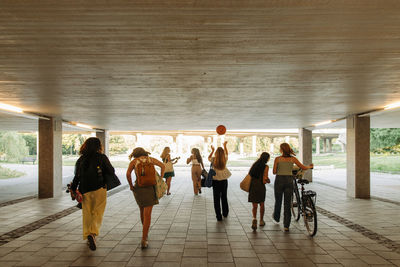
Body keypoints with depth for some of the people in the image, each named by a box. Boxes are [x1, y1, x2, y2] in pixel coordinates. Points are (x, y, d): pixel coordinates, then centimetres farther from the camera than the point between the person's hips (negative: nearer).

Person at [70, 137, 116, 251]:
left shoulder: (81, 159, 7)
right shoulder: (101, 157, -3)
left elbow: (77, 176, 3)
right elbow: (111, 171, 0)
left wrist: (73, 189, 9)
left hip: (85, 190, 3)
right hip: (99, 189, -3)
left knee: (87, 214, 14)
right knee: (98, 213, 3)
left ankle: (87, 235, 19)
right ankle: (93, 234, -16)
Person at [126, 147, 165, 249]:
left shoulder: (133, 161, 5)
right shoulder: (150, 159, 10)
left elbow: (128, 173, -12)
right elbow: (163, 166, 5)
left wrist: (131, 185, 0)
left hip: (138, 188, 1)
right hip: (150, 187, -1)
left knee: (142, 210, 24)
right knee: (147, 214, -2)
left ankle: (145, 231, 43)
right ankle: (144, 240, -10)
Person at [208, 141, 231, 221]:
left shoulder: (214, 160, -11)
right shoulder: (225, 159, -5)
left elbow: (209, 157, 13)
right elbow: (226, 153, 18)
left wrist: (212, 150, 23)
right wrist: (225, 146, 30)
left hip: (216, 181, -2)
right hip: (224, 181, 3)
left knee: (216, 199, 4)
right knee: (224, 198, 19)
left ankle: (219, 216, 5)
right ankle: (225, 213, 33)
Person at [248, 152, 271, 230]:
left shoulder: (254, 164, 8)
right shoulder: (266, 167, -7)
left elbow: (249, 175, 10)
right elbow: (264, 180, -12)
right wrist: (268, 181, 8)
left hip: (252, 186, 3)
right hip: (260, 187, -3)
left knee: (255, 206, 5)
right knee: (261, 204, 19)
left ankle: (254, 219, -20)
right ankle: (261, 221, 29)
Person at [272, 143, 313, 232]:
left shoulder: (277, 159, -4)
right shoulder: (293, 158, 1)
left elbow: (274, 172, -5)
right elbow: (303, 167, 3)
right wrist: (310, 166, 24)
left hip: (279, 180, -1)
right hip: (289, 181, 1)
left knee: (278, 201, 18)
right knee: (287, 203, 4)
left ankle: (276, 218, 40)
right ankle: (286, 226, 3)